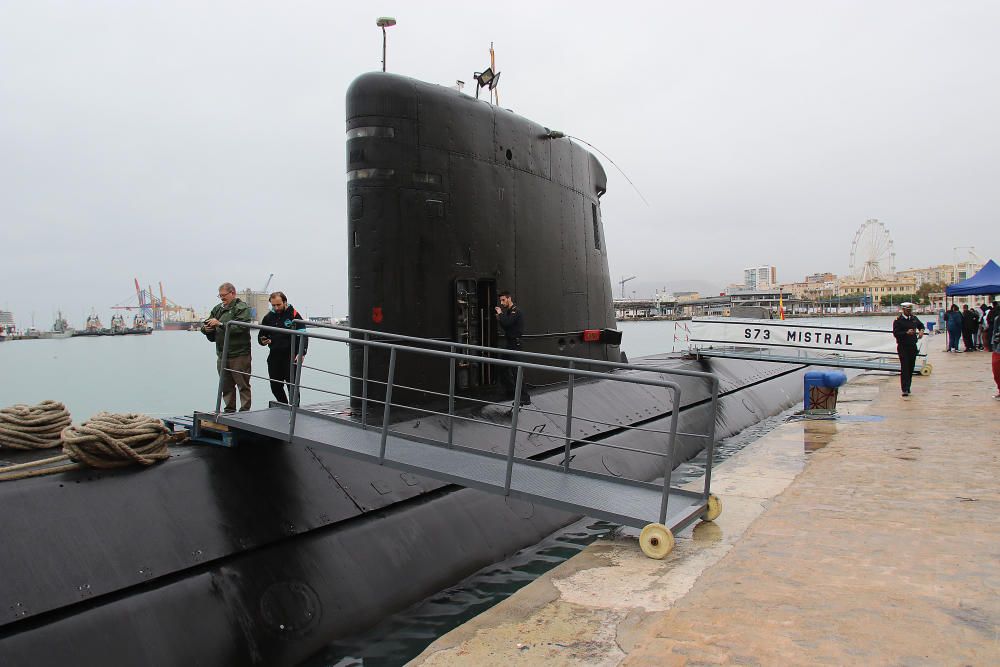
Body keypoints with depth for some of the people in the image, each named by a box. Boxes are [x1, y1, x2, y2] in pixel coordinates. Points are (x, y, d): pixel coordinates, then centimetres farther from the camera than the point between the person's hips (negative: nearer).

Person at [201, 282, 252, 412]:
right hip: (222, 354, 7)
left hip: (239, 354, -7)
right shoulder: (218, 309, 17)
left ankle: (245, 411, 0)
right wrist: (205, 328, -4)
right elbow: (205, 325, 19)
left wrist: (220, 324, -23)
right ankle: (229, 410, 20)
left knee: (243, 384, -3)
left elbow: (240, 327, -20)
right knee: (226, 385, 12)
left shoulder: (242, 308, -5)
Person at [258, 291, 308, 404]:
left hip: (290, 357, -5)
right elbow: (261, 336, 20)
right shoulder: (268, 317, 9)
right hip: (274, 356, 5)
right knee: (275, 387, 11)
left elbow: (303, 336, -12)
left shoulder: (294, 315, -6)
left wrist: (301, 353, -27)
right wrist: (263, 341, -5)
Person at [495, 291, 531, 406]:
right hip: (508, 343, 10)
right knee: (504, 370, 16)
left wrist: (500, 313, -13)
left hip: (514, 344, -10)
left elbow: (507, 323, -28)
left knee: (515, 371, -11)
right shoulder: (508, 311, 15)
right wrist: (500, 319, 4)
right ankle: (510, 393, 29)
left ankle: (525, 398, -9)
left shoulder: (516, 311, -14)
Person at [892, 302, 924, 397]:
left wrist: (921, 330, 9)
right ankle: (905, 389, -13)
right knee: (904, 368, -11)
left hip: (913, 346, 6)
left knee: (911, 368, 11)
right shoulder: (898, 320, -8)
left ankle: (907, 387, 23)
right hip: (903, 347, -6)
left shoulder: (914, 318, 10)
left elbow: (921, 325, 29)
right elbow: (895, 333, -15)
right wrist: (906, 333, -25)